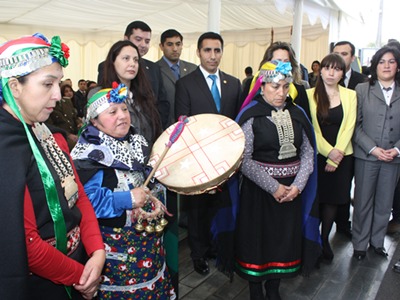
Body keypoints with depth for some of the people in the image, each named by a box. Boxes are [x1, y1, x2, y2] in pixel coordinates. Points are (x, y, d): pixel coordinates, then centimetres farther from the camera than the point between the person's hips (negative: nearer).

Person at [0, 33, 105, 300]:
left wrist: (98, 252, -7)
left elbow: (79, 196, 5)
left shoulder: (51, 135, 2)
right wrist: (79, 276, -11)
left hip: (80, 260, 7)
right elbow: (23, 243, -23)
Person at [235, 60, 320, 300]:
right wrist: (273, 186, -16)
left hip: (292, 189, 4)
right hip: (259, 189, -4)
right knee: (258, 238, 8)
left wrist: (298, 185, -9)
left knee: (285, 237, 13)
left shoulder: (297, 114, 4)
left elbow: (308, 152, 3)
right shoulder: (251, 116, -9)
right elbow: (244, 160, -15)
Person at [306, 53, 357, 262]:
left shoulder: (350, 95, 3)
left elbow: (348, 128, -3)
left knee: (332, 199, 9)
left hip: (341, 157, 2)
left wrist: (336, 155, -10)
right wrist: (328, 151, -14)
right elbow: (310, 127, -6)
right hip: (316, 155, -1)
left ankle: (324, 240, 25)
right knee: (315, 199, 4)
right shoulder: (310, 94, -1)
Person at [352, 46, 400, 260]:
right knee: (363, 202, 6)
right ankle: (360, 244, 20)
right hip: (366, 156, -2)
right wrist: (373, 148, -12)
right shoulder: (362, 89, 2)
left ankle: (377, 241, 29)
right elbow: (356, 125, -3)